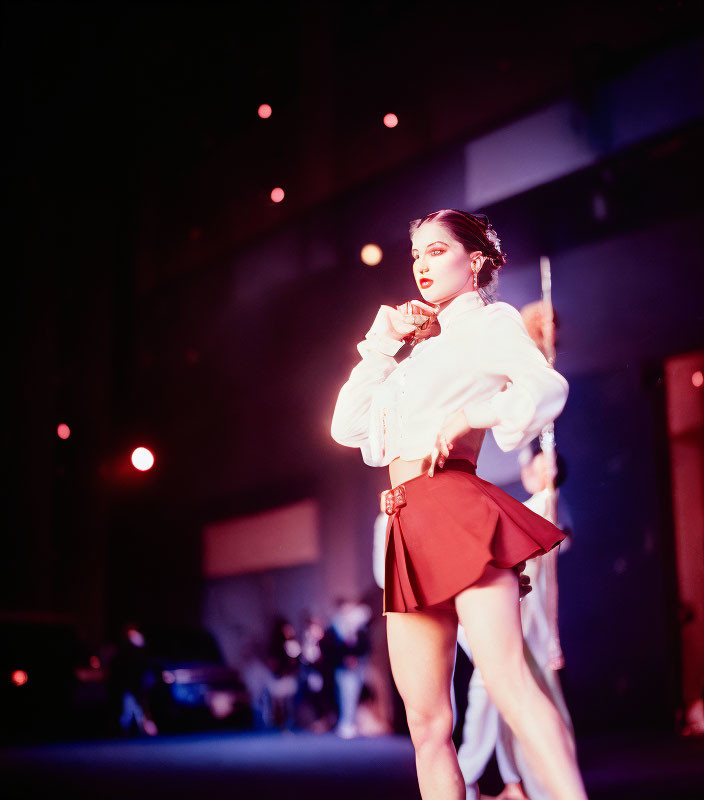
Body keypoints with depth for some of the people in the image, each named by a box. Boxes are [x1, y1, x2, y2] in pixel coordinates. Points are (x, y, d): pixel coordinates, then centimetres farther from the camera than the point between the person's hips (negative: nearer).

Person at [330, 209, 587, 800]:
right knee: (427, 722, 3)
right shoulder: (421, 347, 28)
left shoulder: (489, 321, 8)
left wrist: (465, 418, -20)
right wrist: (382, 345, 15)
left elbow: (546, 389, -12)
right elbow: (347, 428, 21)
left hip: (458, 509, -7)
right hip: (411, 529, 7)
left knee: (507, 679, -24)